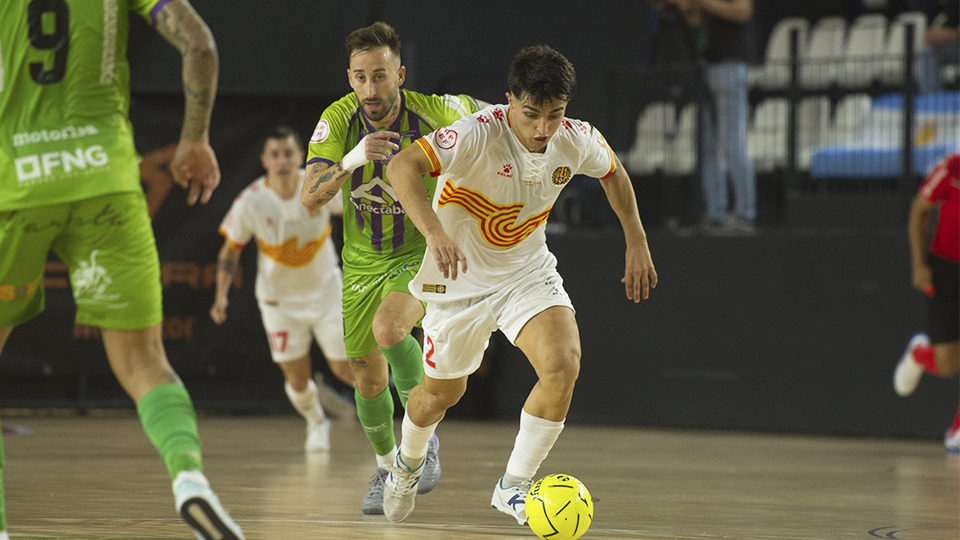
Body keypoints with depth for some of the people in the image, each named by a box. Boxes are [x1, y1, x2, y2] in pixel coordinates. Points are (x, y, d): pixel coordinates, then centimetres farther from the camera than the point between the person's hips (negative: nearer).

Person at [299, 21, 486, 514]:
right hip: (363, 261, 3)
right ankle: (386, 465, 37)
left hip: (422, 254, -3)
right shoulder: (338, 120, -18)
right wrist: (351, 161, -43)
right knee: (369, 379, 9)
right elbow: (310, 198, -26)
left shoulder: (433, 114, -21)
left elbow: (476, 111, 3)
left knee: (388, 329, -32)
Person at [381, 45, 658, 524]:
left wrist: (637, 244, 10)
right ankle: (408, 462, 50)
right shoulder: (478, 134, -31)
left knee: (563, 366, -22)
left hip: (528, 270, 3)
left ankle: (513, 487, -5)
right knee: (445, 390, 15)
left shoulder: (577, 141, -15)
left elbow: (613, 173, 10)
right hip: (460, 275, -3)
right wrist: (435, 233, -59)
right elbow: (403, 166, -45)